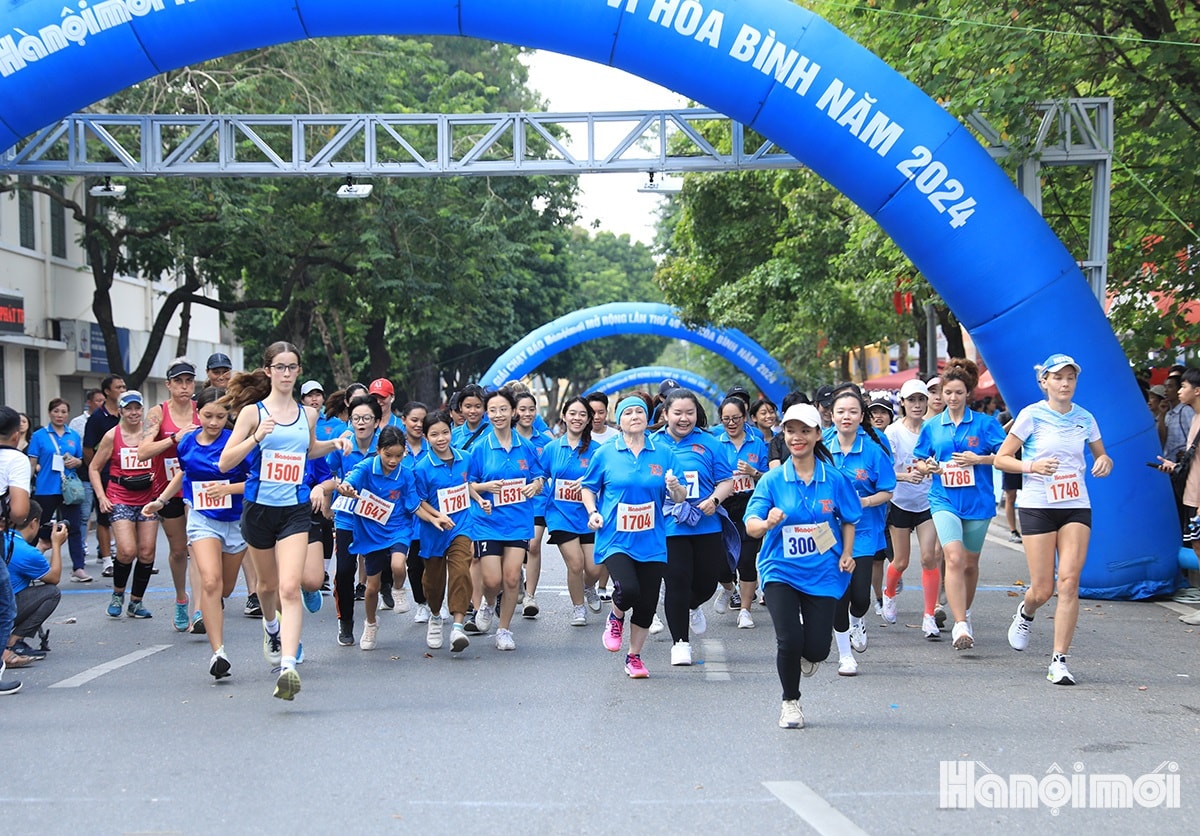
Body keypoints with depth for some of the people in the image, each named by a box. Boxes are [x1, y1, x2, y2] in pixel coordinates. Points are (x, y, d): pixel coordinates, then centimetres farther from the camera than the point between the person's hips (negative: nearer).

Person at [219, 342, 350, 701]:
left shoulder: (308, 414, 6)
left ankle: (288, 666, -23)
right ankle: (272, 626, 52)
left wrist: (334, 444, 7)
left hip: (295, 509, 0)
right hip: (259, 508, 0)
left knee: (290, 588, -16)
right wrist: (257, 436, -23)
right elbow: (225, 463, -9)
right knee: (268, 583, 19)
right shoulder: (253, 412, -4)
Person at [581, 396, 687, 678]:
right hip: (616, 538, -2)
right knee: (628, 589, -24)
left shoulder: (664, 453, 3)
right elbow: (588, 487, 14)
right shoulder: (605, 453, 2)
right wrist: (592, 512, -4)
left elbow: (680, 498, 6)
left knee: (647, 604, 5)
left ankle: (634, 657, 26)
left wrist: (675, 487, -16)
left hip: (651, 541, 2)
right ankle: (616, 618, 12)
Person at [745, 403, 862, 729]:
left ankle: (808, 657, 39)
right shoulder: (772, 480, -4)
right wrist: (767, 523, -34)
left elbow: (848, 521, 12)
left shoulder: (834, 479, -1)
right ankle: (790, 702, 13)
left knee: (817, 648, -3)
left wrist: (847, 554, -3)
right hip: (780, 570, -1)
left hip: (823, 572, 1)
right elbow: (750, 525, -12)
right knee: (789, 639, -15)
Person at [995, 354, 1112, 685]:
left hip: (1076, 507, 3)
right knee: (1043, 590, -3)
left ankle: (1059, 661, -5)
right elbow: (1001, 458, -2)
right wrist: (1032, 466, -19)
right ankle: (1025, 612, 35)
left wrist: (1104, 462, -4)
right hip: (1038, 507, -2)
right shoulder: (1032, 415, -4)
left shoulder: (1084, 418, 7)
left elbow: (1101, 455, 20)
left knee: (1069, 582, -11)